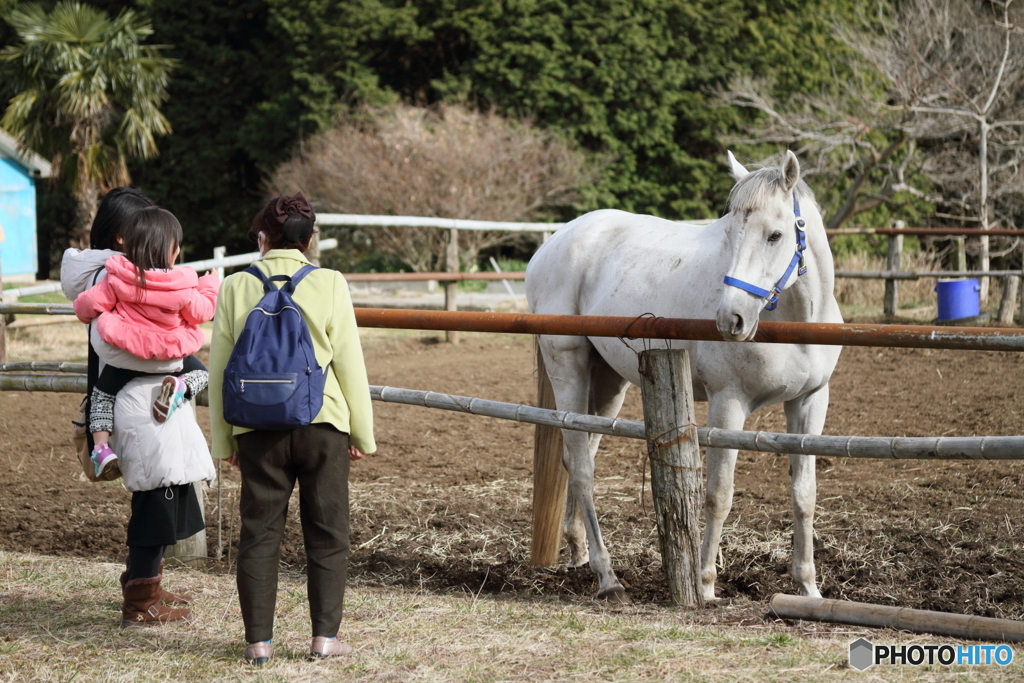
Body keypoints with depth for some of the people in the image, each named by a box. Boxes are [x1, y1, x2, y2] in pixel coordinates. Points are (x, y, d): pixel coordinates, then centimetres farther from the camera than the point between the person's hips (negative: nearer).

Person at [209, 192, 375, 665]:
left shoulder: (235, 287, 0)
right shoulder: (329, 284, -4)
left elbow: (219, 368, 3)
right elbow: (349, 364, -2)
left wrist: (222, 439, 12)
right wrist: (362, 432, 8)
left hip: (257, 427, 1)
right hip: (321, 425, -1)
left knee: (259, 532, 8)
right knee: (326, 532, 9)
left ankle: (259, 640, 7)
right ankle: (325, 635, 8)